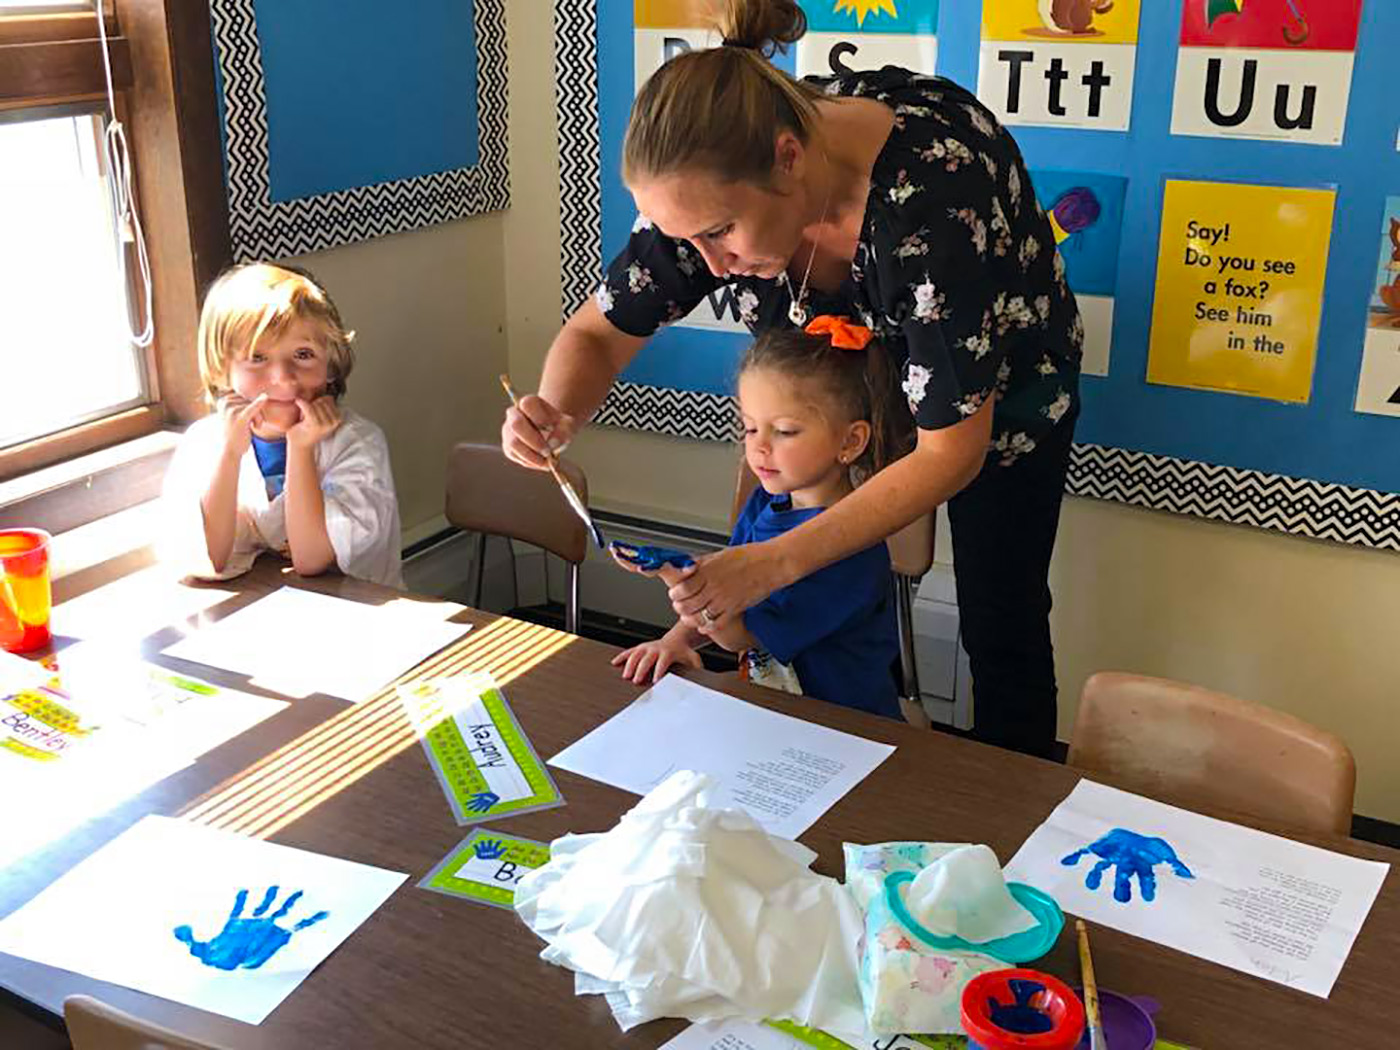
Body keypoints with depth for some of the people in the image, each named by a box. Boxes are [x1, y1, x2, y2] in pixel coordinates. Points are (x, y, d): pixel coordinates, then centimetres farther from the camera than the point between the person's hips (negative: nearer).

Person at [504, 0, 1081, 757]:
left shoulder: (935, 189, -43)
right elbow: (598, 334, -15)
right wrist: (554, 415, -39)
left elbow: (953, 450, -36)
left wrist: (775, 563, -43)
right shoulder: (715, 181, -28)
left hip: (998, 388, -3)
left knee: (999, 627, 6)